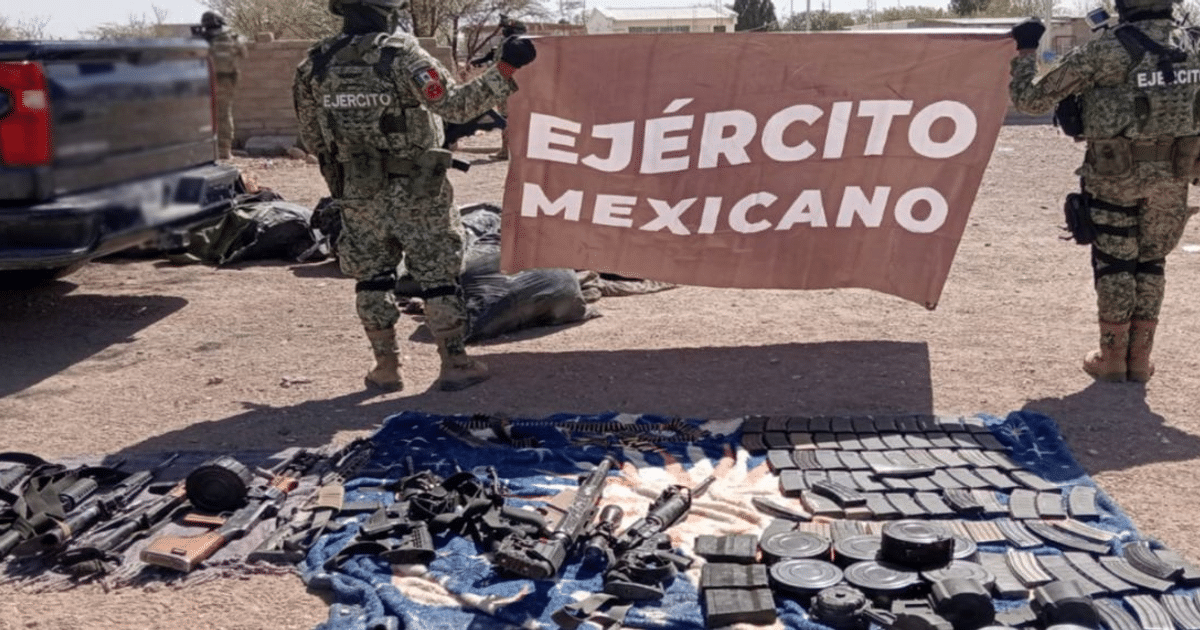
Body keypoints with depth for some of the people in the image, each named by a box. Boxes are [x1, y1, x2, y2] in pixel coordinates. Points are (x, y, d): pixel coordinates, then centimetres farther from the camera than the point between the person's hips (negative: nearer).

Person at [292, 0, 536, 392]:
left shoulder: (315, 66, 0)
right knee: (438, 278, 7)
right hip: (416, 192, -4)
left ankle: (385, 367, 19)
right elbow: (457, 106, -20)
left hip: (358, 195, 4)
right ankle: (454, 364, 11)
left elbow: (312, 138, 6)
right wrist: (505, 69, -16)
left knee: (372, 279, 15)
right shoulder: (403, 57, -15)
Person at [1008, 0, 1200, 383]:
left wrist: (1024, 50, 1)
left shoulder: (1106, 51, -16)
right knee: (1151, 263, 15)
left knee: (1114, 265, 9)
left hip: (1115, 174, -4)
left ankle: (1113, 359, 15)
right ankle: (1139, 359, 20)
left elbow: (1031, 99, -13)